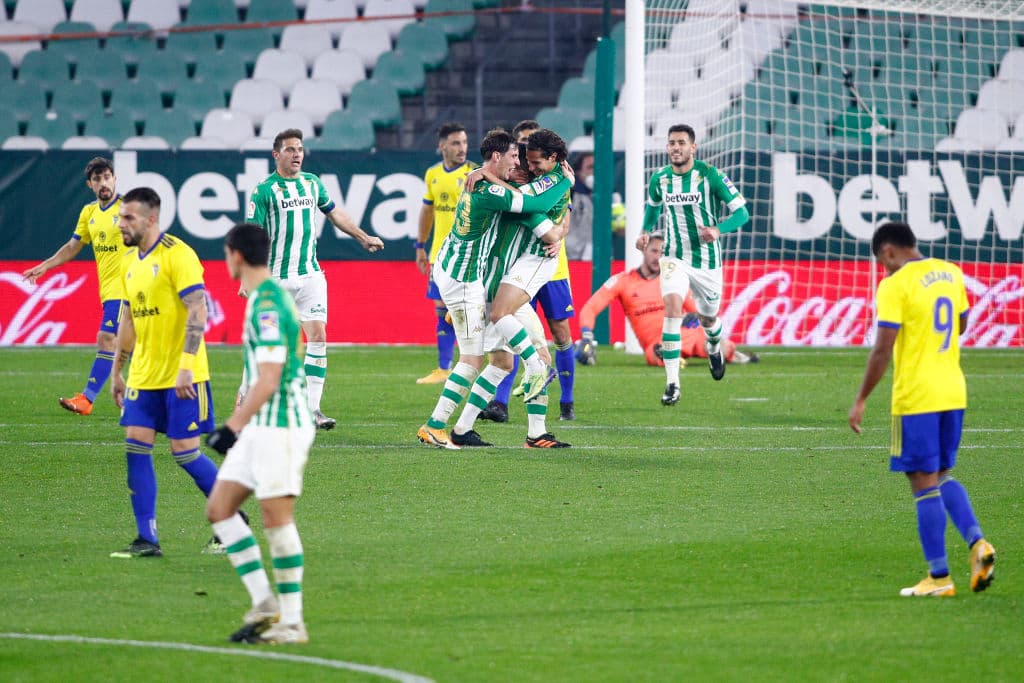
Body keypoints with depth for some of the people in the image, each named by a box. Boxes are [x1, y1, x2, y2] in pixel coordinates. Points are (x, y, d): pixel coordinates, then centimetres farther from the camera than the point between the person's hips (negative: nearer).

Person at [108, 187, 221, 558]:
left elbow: (198, 311, -19)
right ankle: (146, 539, 2)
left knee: (184, 451, -5)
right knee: (135, 448, -1)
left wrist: (186, 366, -26)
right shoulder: (129, 261, 13)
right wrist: (116, 371, 20)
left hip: (181, 377, -8)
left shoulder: (177, 255, -13)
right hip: (144, 376, 8)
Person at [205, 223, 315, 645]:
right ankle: (263, 603, 8)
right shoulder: (266, 298, 14)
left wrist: (233, 427, -21)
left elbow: (268, 380, -23)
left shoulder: (268, 306, -18)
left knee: (277, 519, -6)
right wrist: (238, 426, 23)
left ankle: (292, 622, -1)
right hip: (261, 428, 10)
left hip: (279, 427, -10)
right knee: (219, 509, 8)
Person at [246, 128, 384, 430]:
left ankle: (312, 408, -8)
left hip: (310, 275, 4)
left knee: (318, 335, -8)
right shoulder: (264, 190, -7)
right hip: (276, 278, -4)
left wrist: (363, 238, 33)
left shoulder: (312, 183, 10)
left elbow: (334, 213, 27)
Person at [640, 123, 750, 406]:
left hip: (707, 260, -1)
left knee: (708, 319, 16)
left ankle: (714, 346, 57)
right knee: (672, 309, -23)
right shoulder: (659, 179, -2)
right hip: (674, 257, 1)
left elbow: (741, 211, -11)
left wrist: (718, 229, -29)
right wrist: (646, 232, 2)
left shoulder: (710, 175, -14)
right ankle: (672, 384, -24)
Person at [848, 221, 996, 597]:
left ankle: (938, 577, 0)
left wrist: (860, 401, -8)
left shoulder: (894, 286, -13)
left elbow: (882, 350, -15)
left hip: (916, 397, -7)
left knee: (924, 483, -1)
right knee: (942, 476, 19)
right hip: (954, 393, 7)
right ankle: (976, 542, -3)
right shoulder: (951, 273, 9)